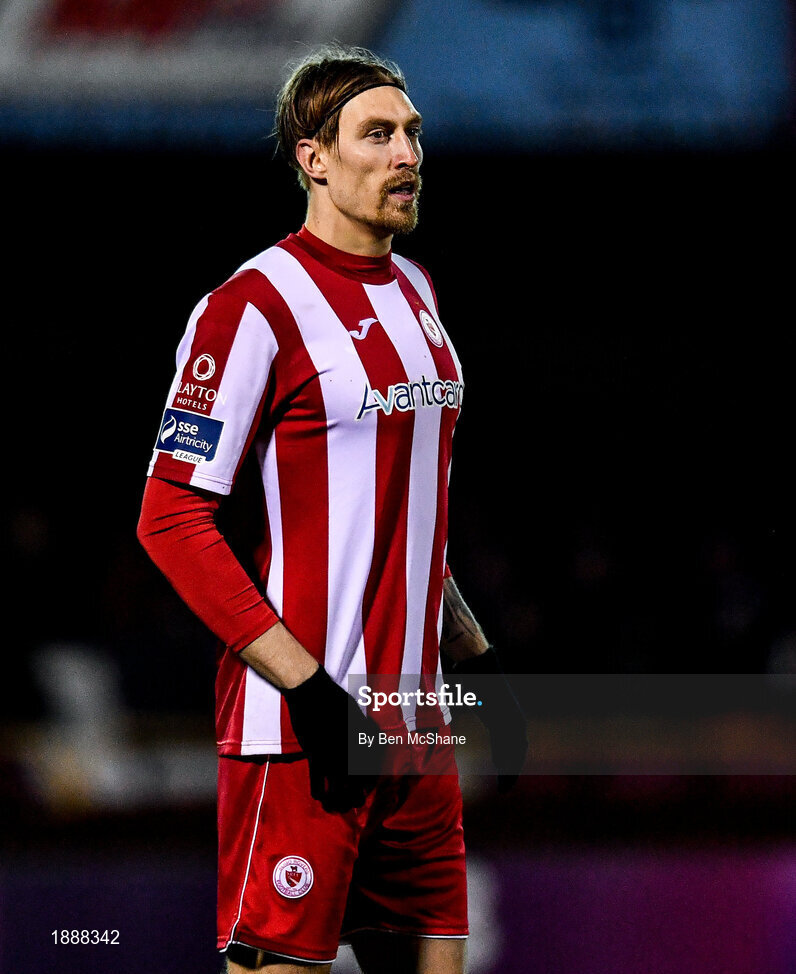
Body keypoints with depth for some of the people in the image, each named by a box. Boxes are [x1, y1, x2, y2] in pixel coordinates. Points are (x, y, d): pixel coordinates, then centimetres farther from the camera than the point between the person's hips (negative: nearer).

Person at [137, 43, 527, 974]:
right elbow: (173, 519, -15)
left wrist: (475, 654, 18)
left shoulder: (414, 292, 16)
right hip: (301, 729, -8)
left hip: (413, 721, 8)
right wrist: (310, 687, -20)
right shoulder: (257, 305, -11)